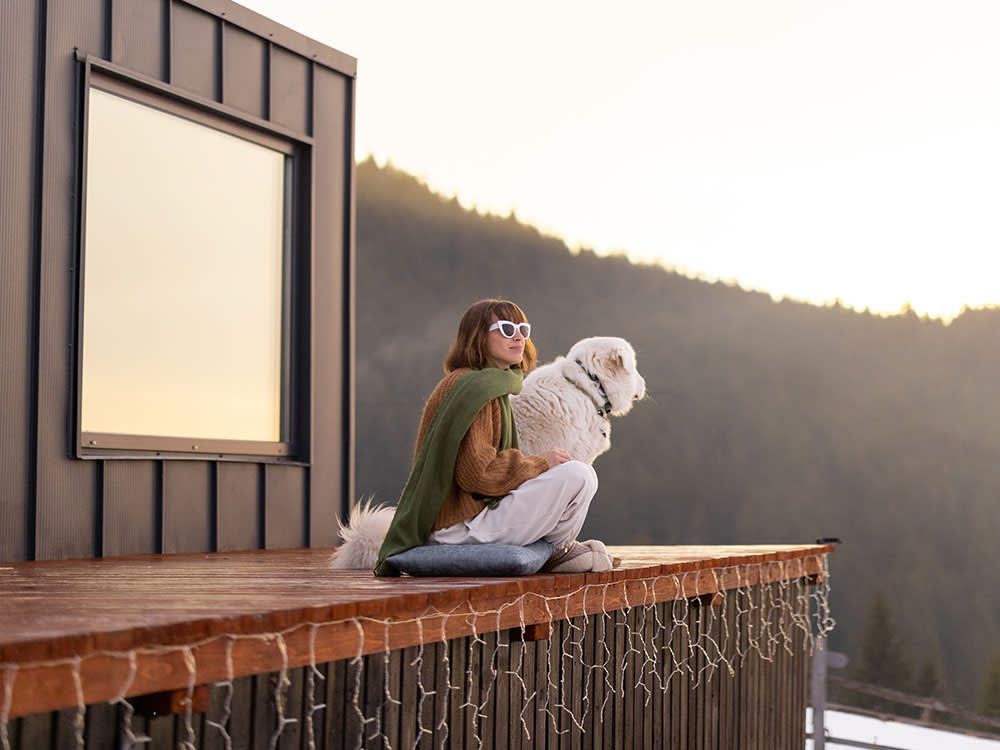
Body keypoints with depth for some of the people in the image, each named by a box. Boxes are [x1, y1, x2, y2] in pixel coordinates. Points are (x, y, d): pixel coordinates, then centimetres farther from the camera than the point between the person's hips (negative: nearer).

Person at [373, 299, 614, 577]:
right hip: (463, 526, -11)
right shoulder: (474, 387, -15)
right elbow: (476, 474, -23)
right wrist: (538, 463, -11)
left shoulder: (494, 386, 19)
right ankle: (557, 552, 5)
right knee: (580, 475, -17)